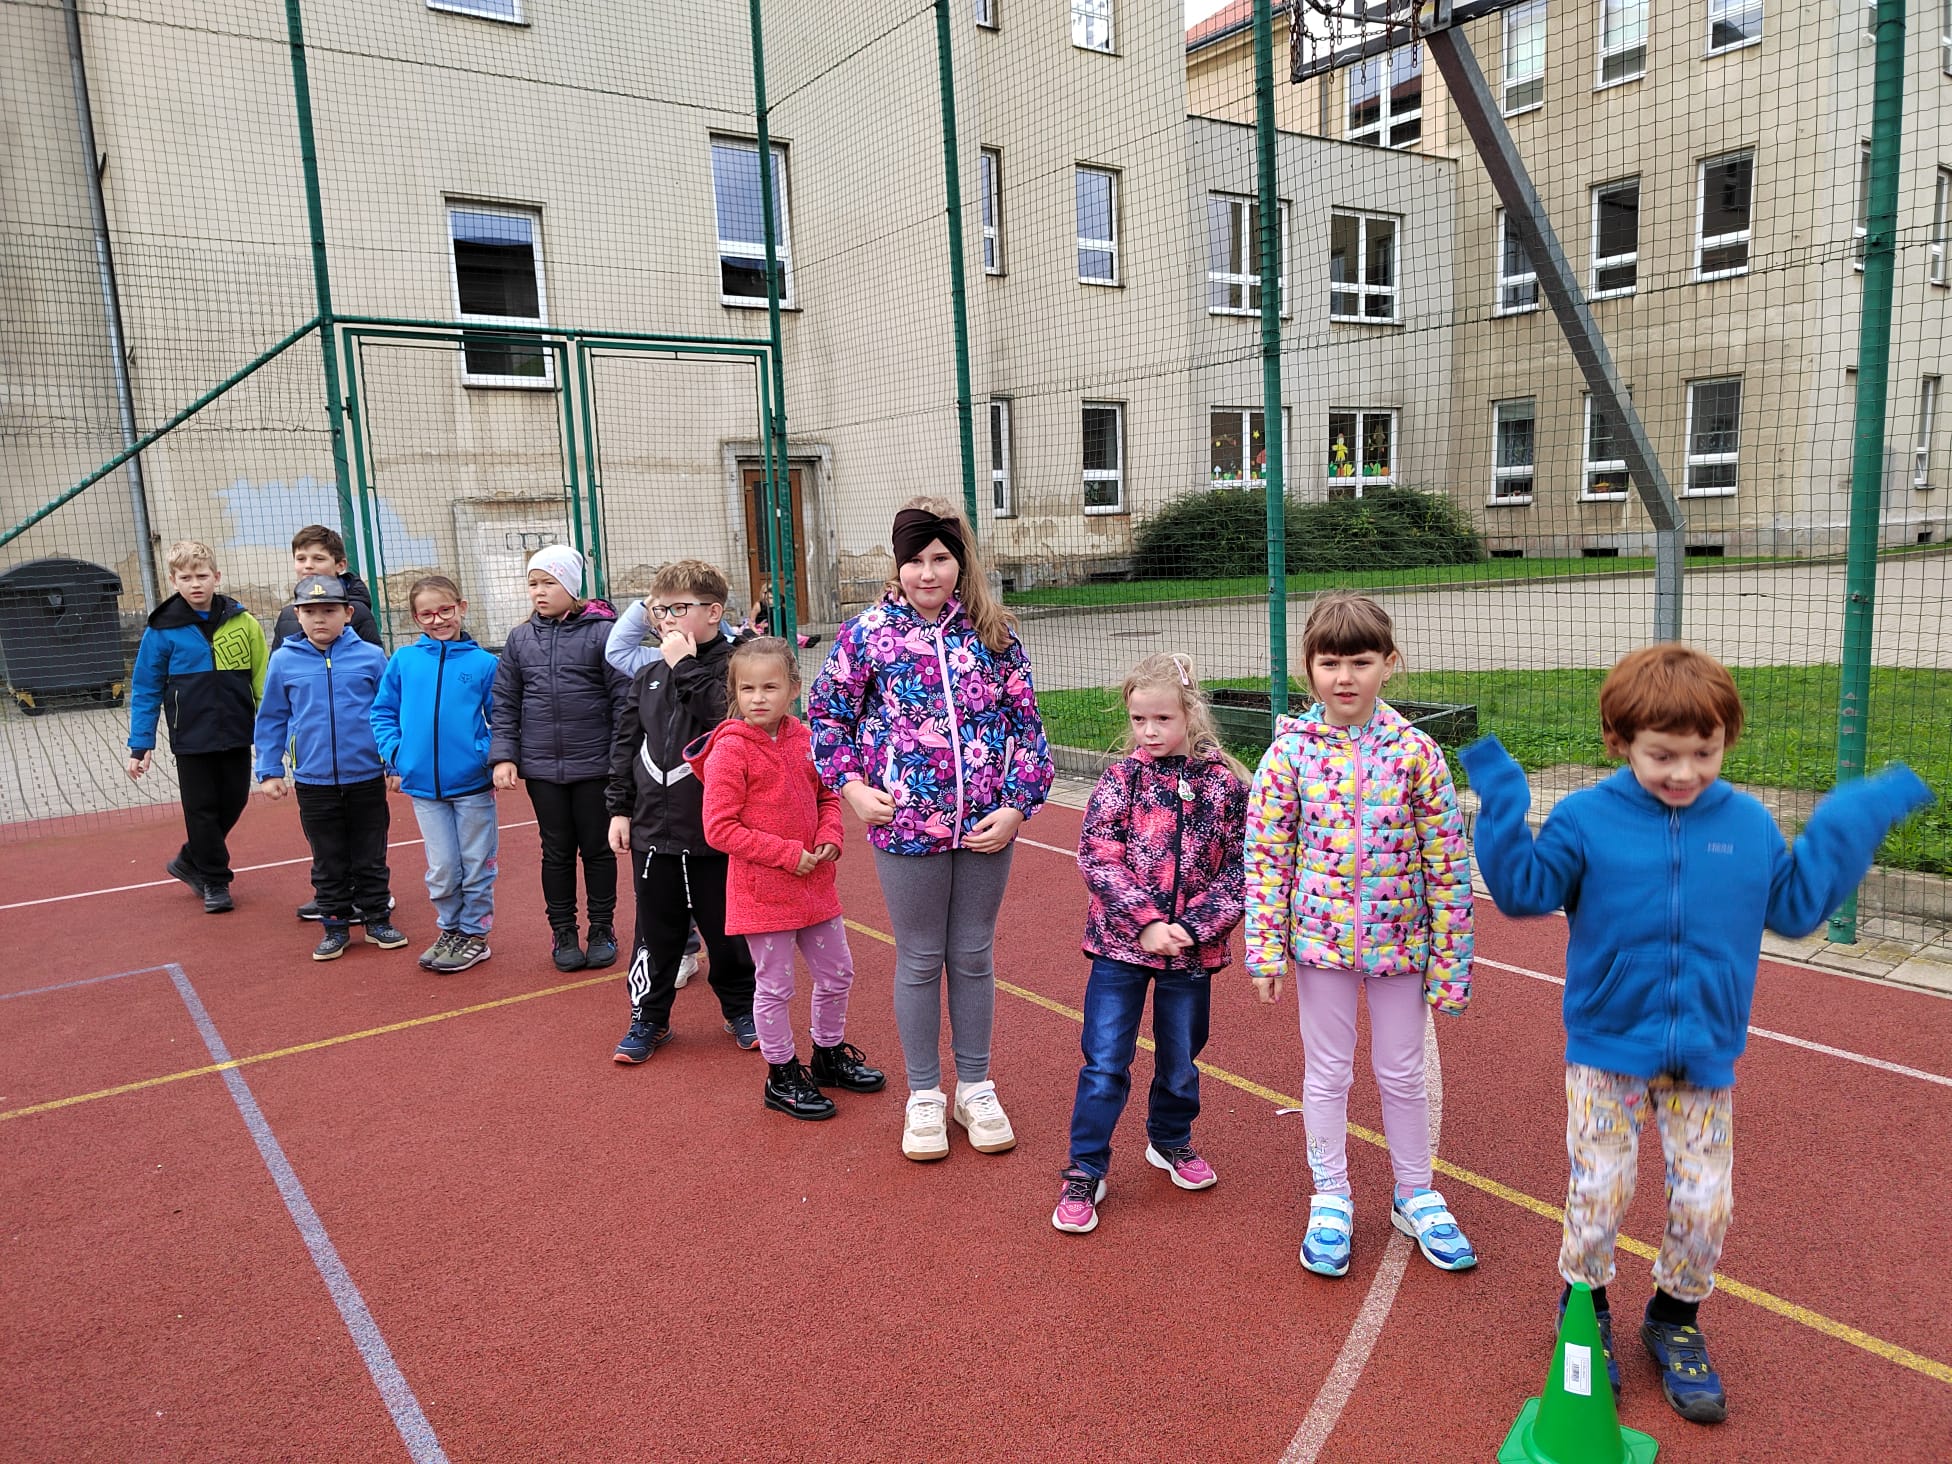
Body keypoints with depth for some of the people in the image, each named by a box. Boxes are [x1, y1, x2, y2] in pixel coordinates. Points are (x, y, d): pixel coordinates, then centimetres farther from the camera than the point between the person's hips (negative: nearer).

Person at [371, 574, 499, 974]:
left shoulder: (484, 663, -5)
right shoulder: (404, 660, 1)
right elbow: (383, 712, 9)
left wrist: (491, 755, -14)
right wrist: (394, 755, -2)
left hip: (473, 784, -2)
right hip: (423, 786, 2)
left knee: (476, 866, 9)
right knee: (442, 870, 10)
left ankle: (474, 935, 24)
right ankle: (450, 931, 29)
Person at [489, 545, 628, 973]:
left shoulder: (601, 631, -7)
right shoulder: (520, 639, 5)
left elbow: (624, 697, -7)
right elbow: (505, 703, 8)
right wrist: (503, 756, 0)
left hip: (595, 764, -3)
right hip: (542, 766, 3)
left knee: (598, 848, 10)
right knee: (557, 852, 12)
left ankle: (602, 930, 24)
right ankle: (563, 933, 24)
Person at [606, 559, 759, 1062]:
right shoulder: (648, 676, 8)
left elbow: (724, 718, -25)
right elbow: (625, 743, 13)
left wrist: (686, 667, -20)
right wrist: (620, 808, 9)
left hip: (715, 830, -4)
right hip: (653, 830, 4)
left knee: (726, 929, 10)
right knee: (656, 931, 13)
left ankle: (740, 1009, 29)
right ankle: (648, 1018, 28)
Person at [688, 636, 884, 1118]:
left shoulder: (802, 738, 1)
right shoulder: (729, 749, -16)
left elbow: (826, 796, 15)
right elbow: (719, 829, -18)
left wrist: (830, 838, -6)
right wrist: (788, 853, -19)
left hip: (814, 884, 6)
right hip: (761, 891, -6)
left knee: (837, 974, 18)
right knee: (774, 986, 7)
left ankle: (830, 1054, 40)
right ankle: (783, 1077, 26)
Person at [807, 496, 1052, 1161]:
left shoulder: (995, 633, 0)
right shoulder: (868, 632, -4)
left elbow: (1026, 723, 3)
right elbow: (826, 713, 6)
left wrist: (1018, 806, -5)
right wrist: (851, 786, -4)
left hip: (986, 826, 2)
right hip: (906, 826, -1)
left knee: (974, 957, 14)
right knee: (919, 961, 11)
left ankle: (975, 1087, 32)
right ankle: (923, 1095, 29)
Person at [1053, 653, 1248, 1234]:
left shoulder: (1224, 783, -4)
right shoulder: (1119, 778, -6)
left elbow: (1238, 869, -3)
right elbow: (1098, 858, -11)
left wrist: (1195, 927, -13)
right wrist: (1146, 923, -18)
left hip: (1191, 948, 1)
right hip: (1120, 945, -1)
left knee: (1180, 1058, 18)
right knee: (1105, 1062, 2)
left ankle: (1171, 1141, 43)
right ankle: (1084, 1170, 16)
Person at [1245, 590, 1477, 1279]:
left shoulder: (1416, 753, -9)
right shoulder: (1291, 751, -8)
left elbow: (1448, 863, -5)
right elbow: (1266, 854, -5)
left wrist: (1451, 961, -5)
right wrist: (1265, 949, -6)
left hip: (1400, 939, 0)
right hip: (1320, 938, 0)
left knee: (1402, 1073, 15)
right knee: (1326, 1073, 13)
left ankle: (1415, 1196, 36)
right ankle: (1330, 1203, 30)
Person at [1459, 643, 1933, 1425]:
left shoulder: (1749, 825, 0)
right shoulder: (1585, 819, -9)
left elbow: (1795, 904, 11)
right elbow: (1524, 889, -10)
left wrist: (1857, 819, 6)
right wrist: (1501, 805, -20)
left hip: (1706, 1056, 3)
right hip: (1608, 1048, -2)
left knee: (1705, 1203, 5)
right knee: (1598, 1193, 1)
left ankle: (1675, 1321, 31)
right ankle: (1585, 1311, 27)